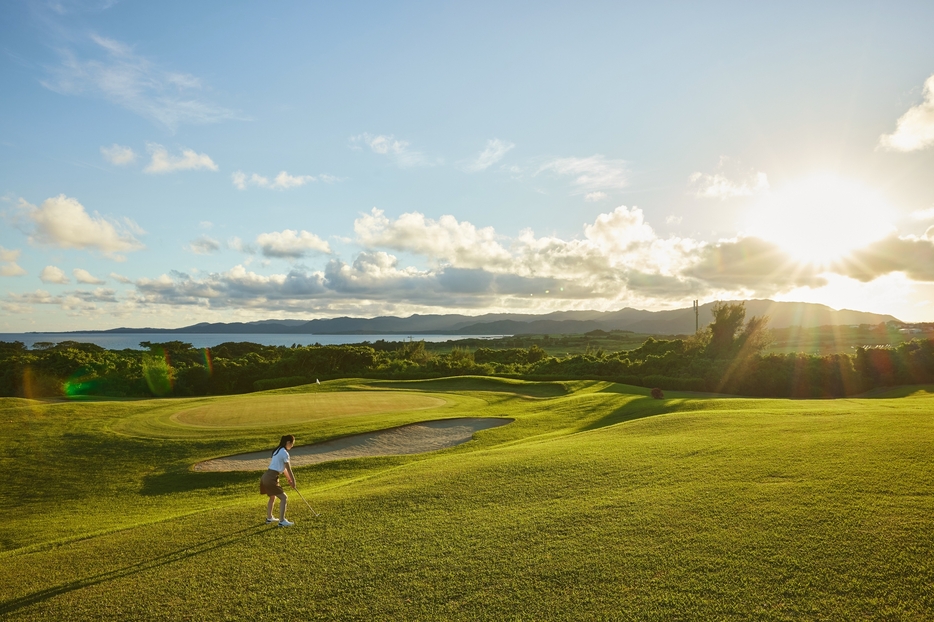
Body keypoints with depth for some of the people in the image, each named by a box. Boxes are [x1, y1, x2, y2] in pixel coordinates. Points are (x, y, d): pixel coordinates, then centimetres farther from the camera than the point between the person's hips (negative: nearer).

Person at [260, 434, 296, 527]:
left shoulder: (278, 450, 17)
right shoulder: (284, 453, -12)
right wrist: (293, 481, 5)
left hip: (266, 477, 10)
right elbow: (289, 469, -7)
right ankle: (282, 521, -4)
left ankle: (269, 518, 42)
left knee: (272, 497, 28)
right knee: (284, 498, -5)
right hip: (271, 479, -10)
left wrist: (289, 479, 28)